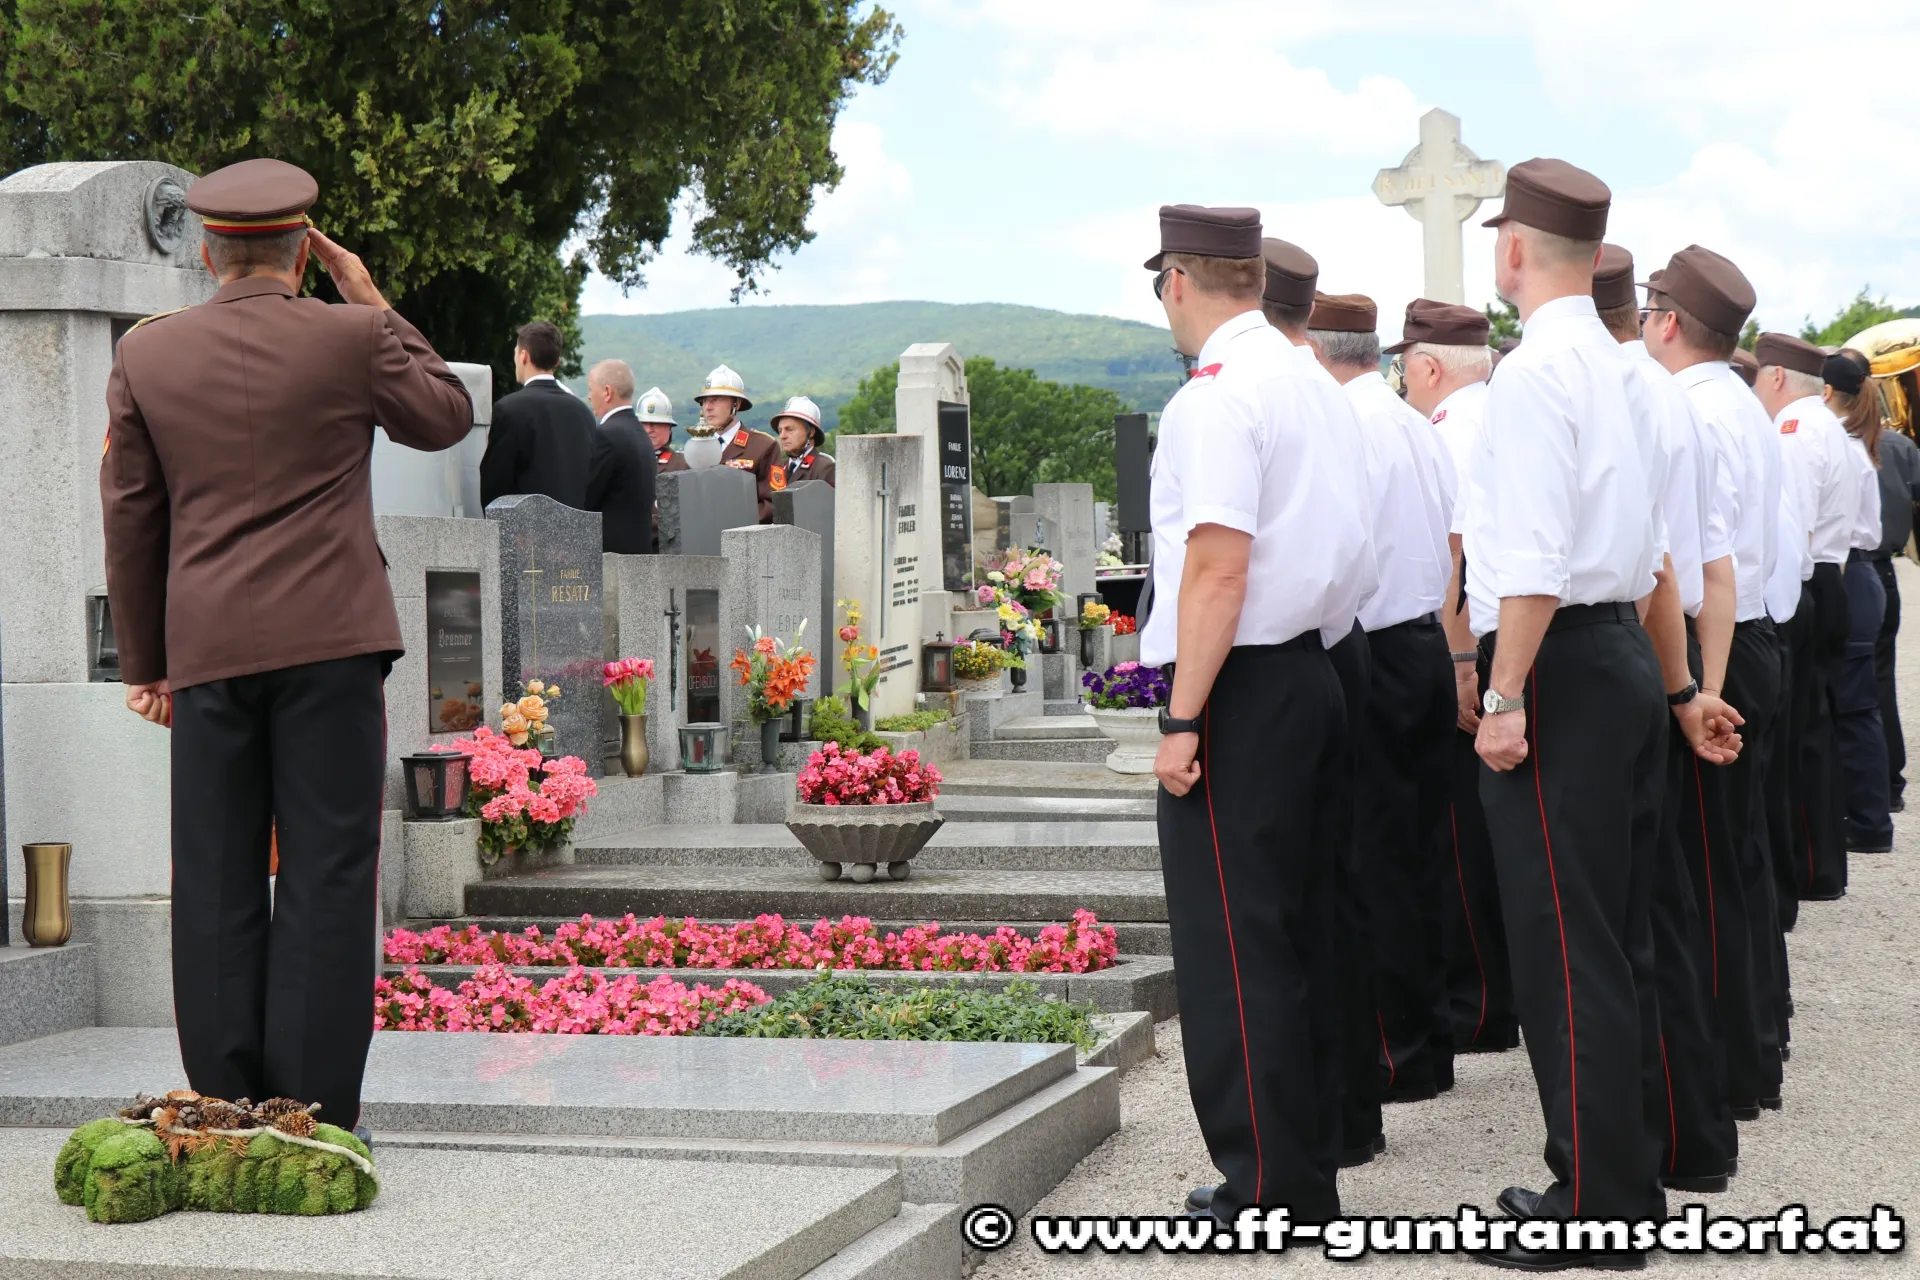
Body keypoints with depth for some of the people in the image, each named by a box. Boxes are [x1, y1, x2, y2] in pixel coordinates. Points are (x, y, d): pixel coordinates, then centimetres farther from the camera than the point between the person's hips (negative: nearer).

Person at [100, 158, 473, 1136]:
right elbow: (446, 417, 15)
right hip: (330, 639, -2)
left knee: (215, 882, 7)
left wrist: (145, 661, 16)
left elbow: (130, 517, 9)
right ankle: (318, 1112, -1)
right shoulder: (352, 337, -3)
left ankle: (226, 1108, 9)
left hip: (207, 649, 2)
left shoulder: (145, 354, 5)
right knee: (326, 873, 0)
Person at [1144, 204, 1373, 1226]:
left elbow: (1219, 566, -21)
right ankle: (1309, 1169, 21)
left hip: (1241, 686, -9)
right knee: (1297, 932, 14)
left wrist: (1183, 718, -18)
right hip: (1312, 671, 9)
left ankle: (1269, 1189, -1)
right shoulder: (1307, 385, 14)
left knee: (1230, 947, -4)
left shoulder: (1215, 394, -14)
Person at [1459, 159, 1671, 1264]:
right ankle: (1631, 1172, 23)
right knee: (1618, 936, 15)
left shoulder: (1536, 372, -14)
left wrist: (1506, 698, -18)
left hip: (1560, 666, -10)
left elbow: (1534, 562, -21)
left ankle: (1594, 1206, 0)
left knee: (1566, 949, -5)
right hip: (1630, 656, 10)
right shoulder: (1624, 373, 15)